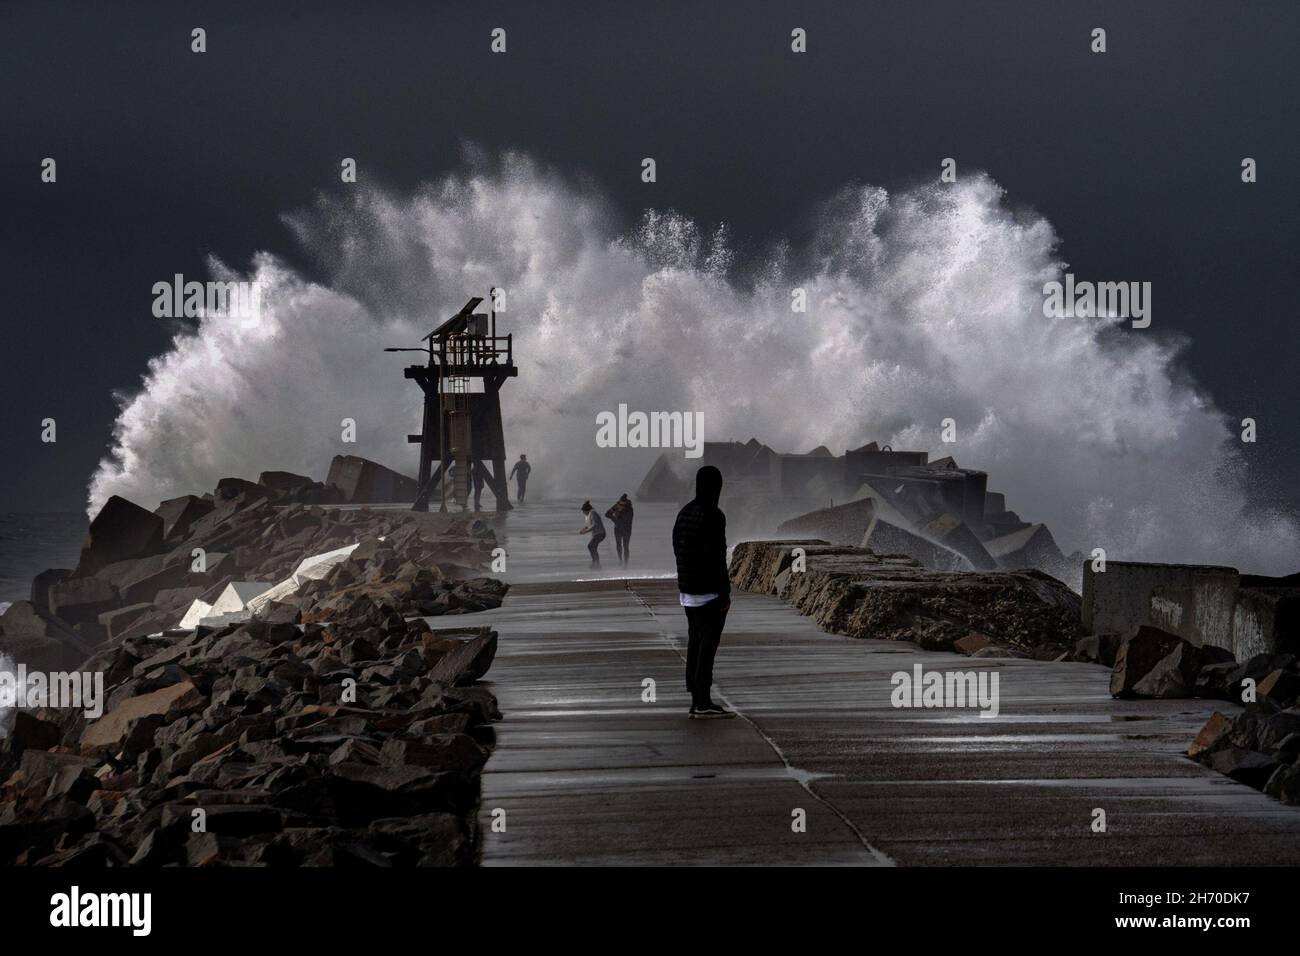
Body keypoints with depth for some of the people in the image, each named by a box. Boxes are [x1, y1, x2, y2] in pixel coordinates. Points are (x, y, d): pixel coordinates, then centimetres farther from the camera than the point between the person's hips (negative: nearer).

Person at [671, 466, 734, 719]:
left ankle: (696, 702, 9)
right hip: (710, 591, -8)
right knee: (709, 642, -7)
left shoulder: (684, 513, 11)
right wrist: (725, 592, -16)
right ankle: (703, 701, -11)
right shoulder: (712, 515, -16)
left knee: (695, 642, 9)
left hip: (689, 591, 9)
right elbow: (716, 557, -19)